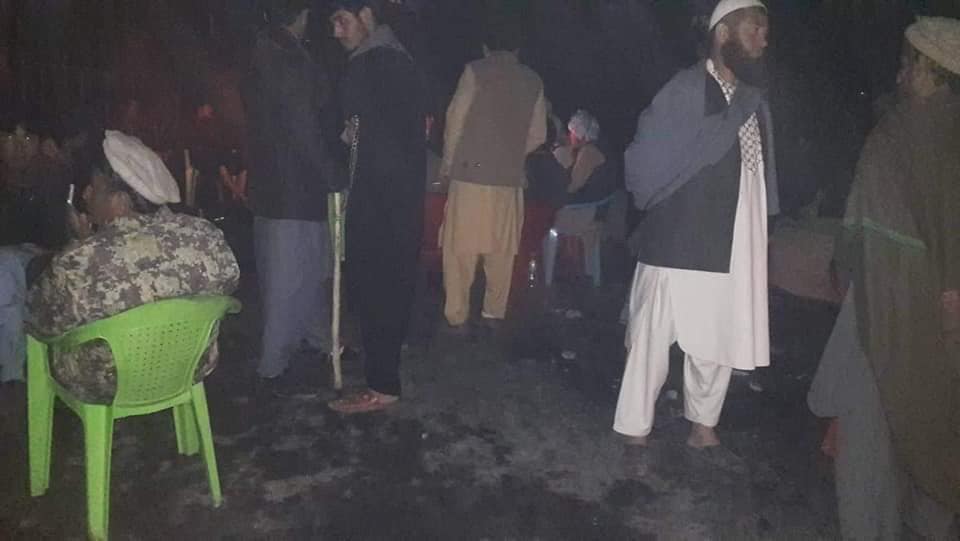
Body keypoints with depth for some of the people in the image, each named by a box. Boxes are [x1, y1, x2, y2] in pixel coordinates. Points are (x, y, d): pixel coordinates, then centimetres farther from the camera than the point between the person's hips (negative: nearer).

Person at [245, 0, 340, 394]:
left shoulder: (266, 55, 13)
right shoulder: (288, 60, -17)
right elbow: (303, 127, -20)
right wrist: (332, 175, -10)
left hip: (276, 182, 10)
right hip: (292, 187, -10)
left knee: (312, 269, 21)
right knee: (287, 279, -2)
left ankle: (319, 339, 37)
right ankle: (273, 368, 9)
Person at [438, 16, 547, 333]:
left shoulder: (476, 71, 0)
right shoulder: (533, 80, 10)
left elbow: (455, 120, -2)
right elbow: (538, 135, 10)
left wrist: (448, 163, 9)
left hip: (471, 173, -3)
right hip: (510, 178, 3)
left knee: (461, 249, 2)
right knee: (501, 251, 11)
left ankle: (457, 316, 4)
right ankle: (494, 313, 17)